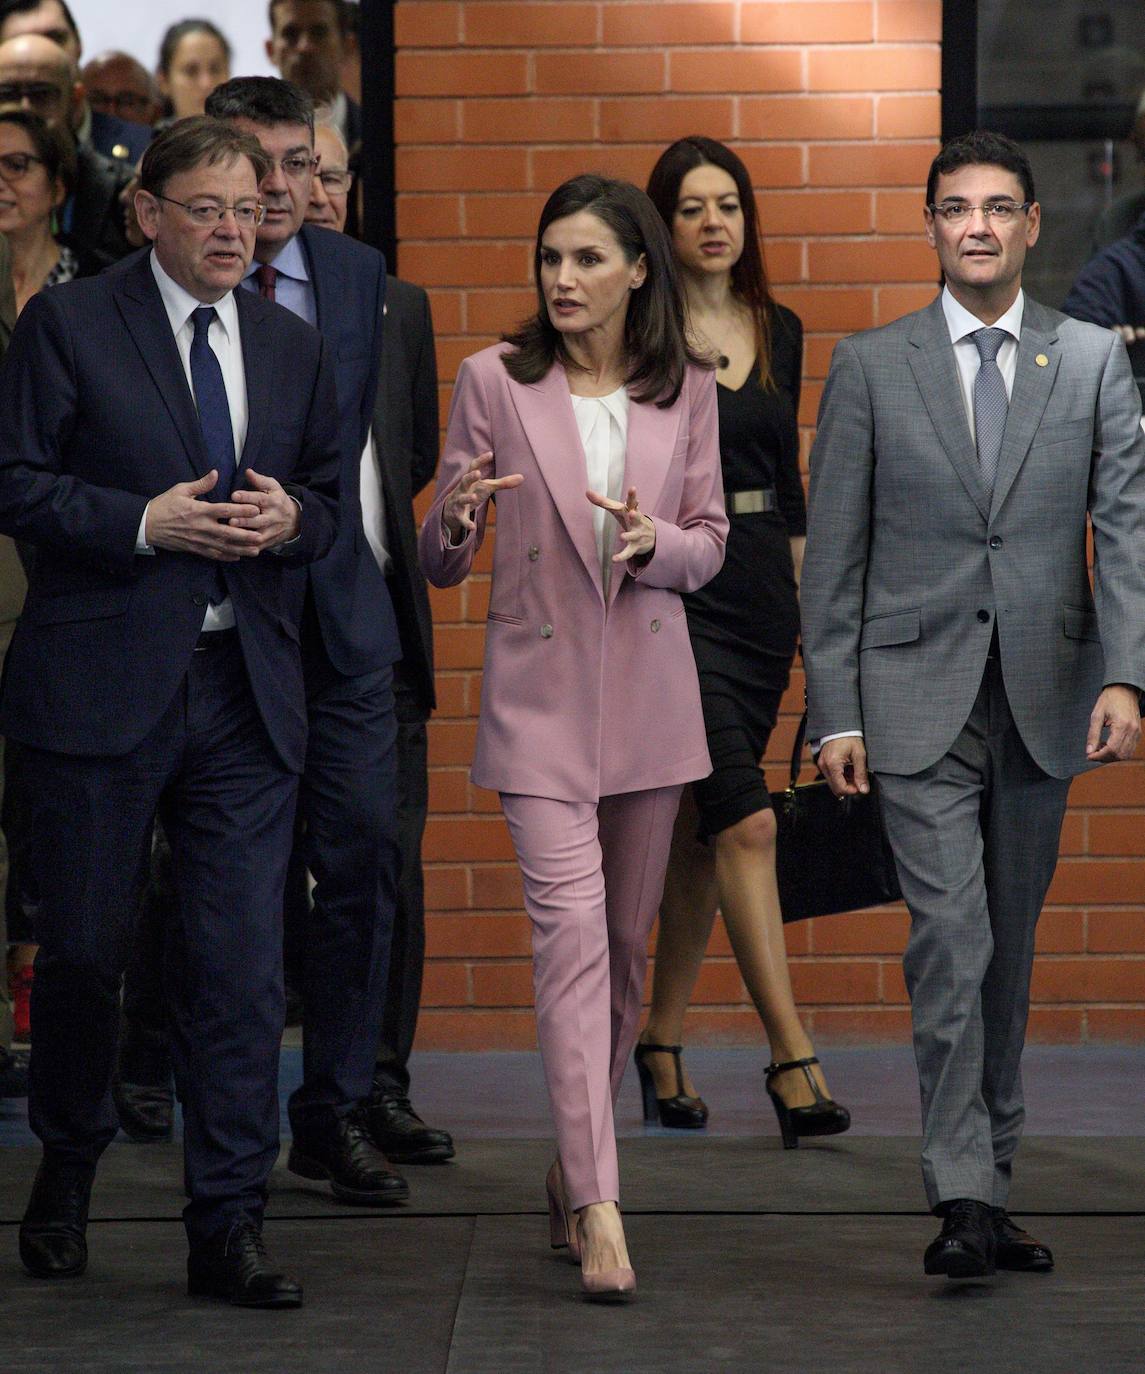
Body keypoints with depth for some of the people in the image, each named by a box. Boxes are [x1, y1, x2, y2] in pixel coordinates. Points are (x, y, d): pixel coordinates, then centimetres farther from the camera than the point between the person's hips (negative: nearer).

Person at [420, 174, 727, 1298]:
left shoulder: (685, 391, 5)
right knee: (571, 924, -14)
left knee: (627, 939, 9)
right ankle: (597, 1209, -18)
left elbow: (709, 545, 9)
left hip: (649, 687, 3)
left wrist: (652, 543, -13)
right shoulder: (493, 381, -1)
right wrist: (456, 517, -21)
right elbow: (439, 564, 2)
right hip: (539, 686, -3)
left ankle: (573, 1165, 26)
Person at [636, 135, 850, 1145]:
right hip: (671, 589, -6)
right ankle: (793, 1060, -17)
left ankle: (662, 1044, 20)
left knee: (703, 828, 10)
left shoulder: (780, 331, 11)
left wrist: (811, 601, 13)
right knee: (746, 817, -15)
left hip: (760, 584, 6)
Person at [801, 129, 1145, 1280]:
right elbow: (834, 554, 3)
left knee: (1010, 944, 10)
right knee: (950, 941, -11)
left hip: (1044, 701, 2)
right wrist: (835, 711, -3)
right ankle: (964, 1200, -12)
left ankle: (992, 1178, 19)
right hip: (920, 701, -2)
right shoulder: (871, 367, 4)